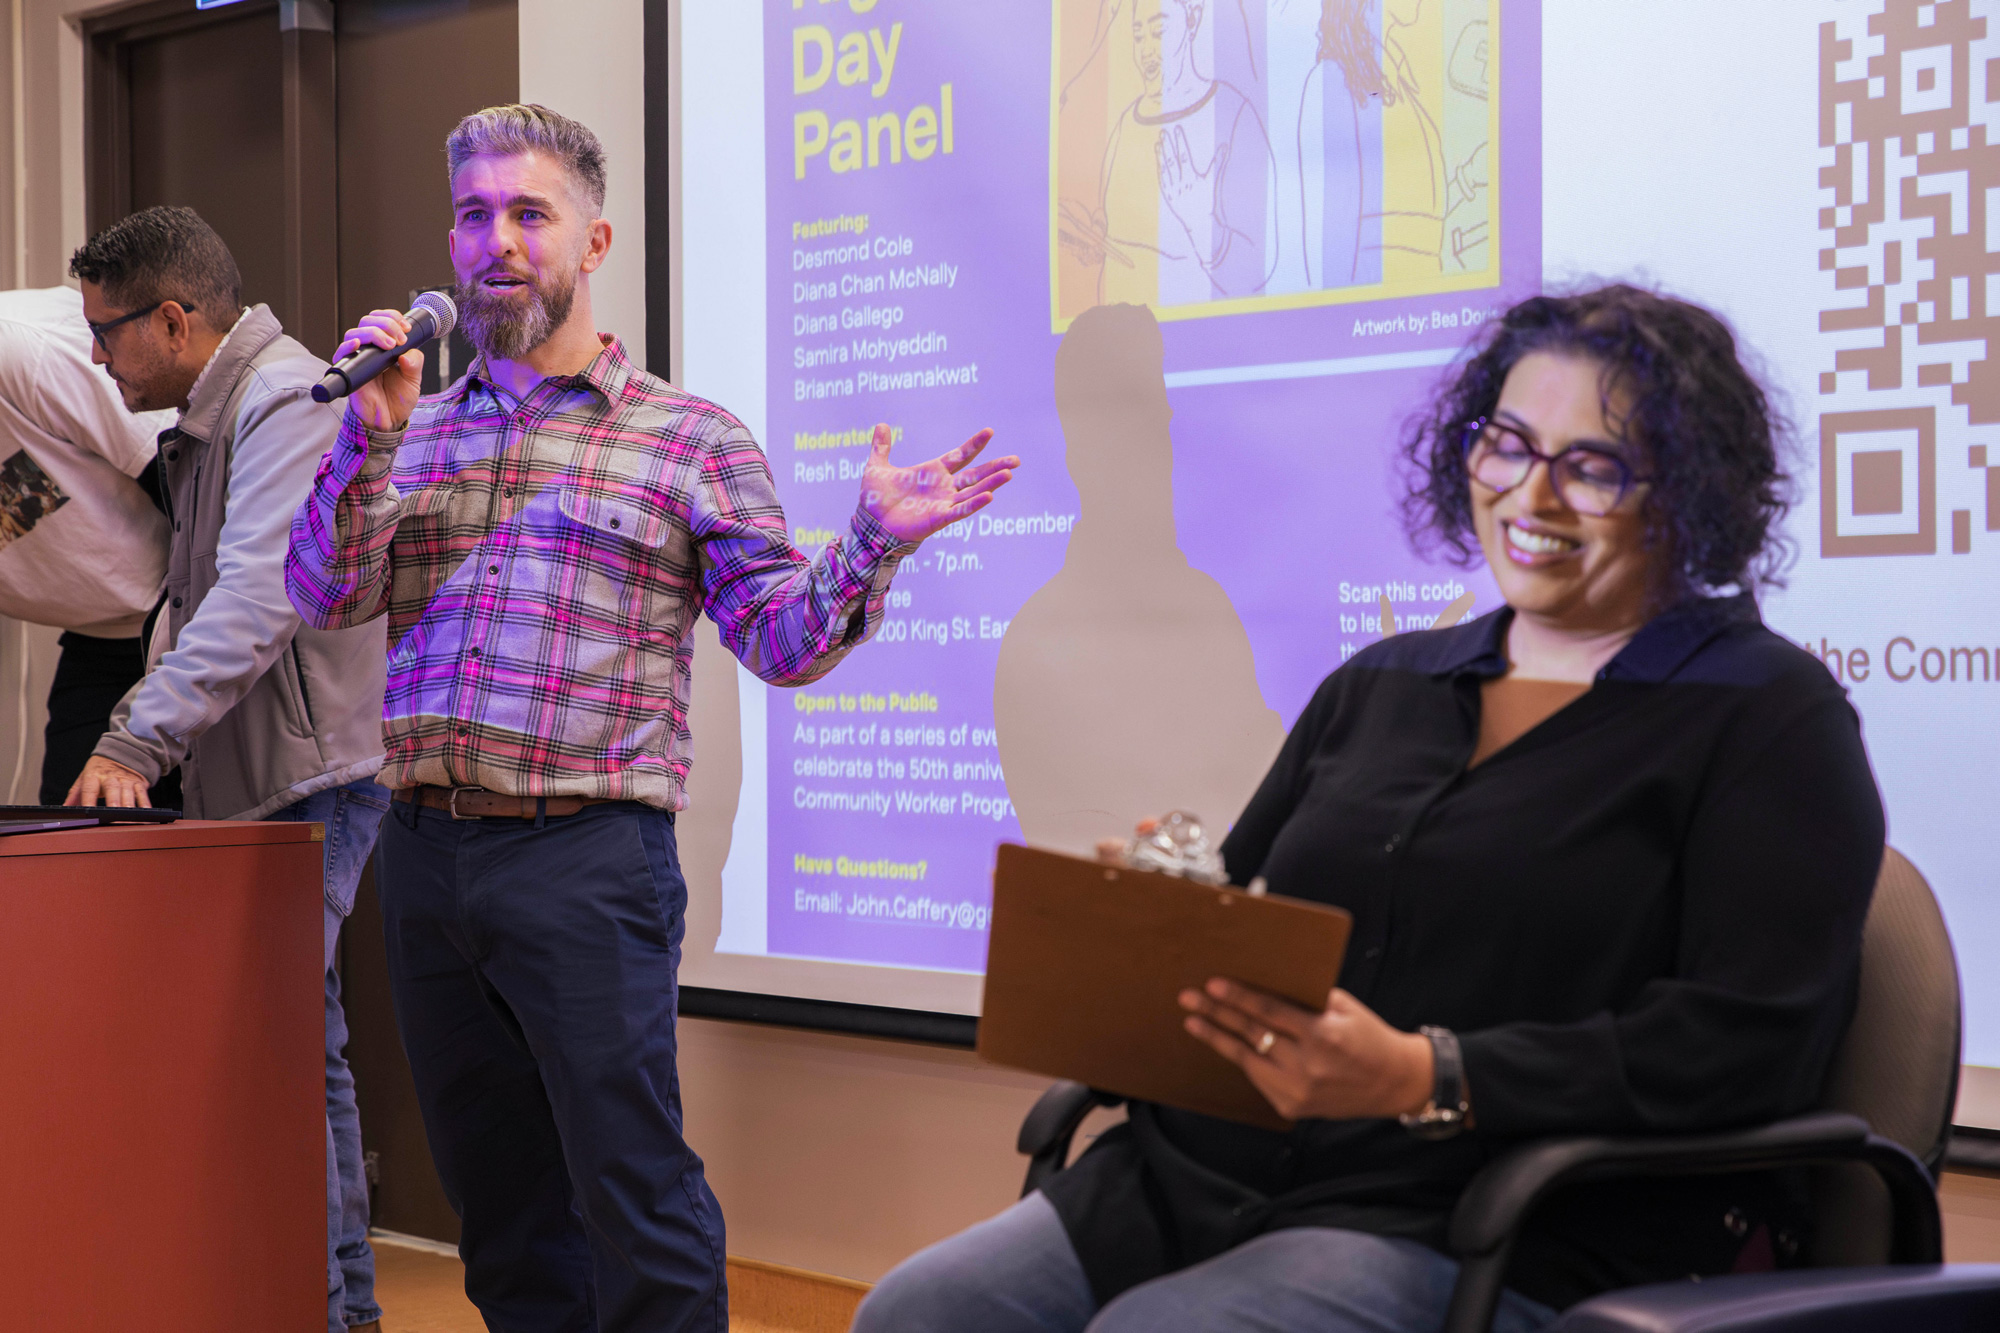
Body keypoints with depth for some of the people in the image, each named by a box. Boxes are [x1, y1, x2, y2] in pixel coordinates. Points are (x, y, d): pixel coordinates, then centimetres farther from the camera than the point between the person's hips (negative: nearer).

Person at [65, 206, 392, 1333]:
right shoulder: (204, 423, 18)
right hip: (254, 781, 10)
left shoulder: (287, 402, -14)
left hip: (314, 778, -10)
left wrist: (138, 742, -27)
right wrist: (137, 733, 11)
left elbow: (257, 598, -24)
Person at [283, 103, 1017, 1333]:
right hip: (427, 852, 5)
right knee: (498, 1202, 14)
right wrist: (372, 437, -11)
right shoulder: (416, 427, 13)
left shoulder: (691, 439, 2)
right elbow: (326, 595, 3)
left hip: (586, 860, -4)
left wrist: (873, 548, -21)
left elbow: (782, 638, -3)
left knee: (632, 1199, -4)